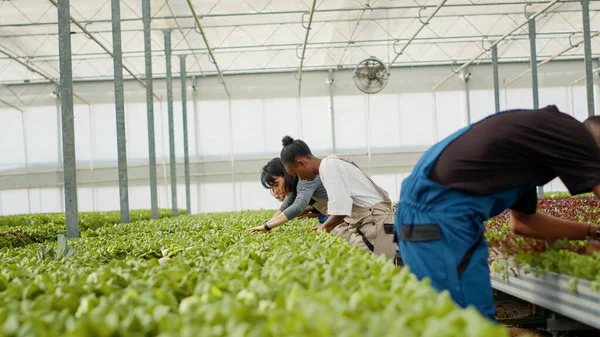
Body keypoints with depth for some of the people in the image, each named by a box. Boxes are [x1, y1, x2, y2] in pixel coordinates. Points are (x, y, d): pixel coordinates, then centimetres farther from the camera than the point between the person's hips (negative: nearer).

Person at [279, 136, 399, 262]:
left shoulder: (328, 166, -13)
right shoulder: (332, 164, 16)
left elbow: (341, 208, -21)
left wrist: (325, 226, -5)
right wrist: (329, 226, 13)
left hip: (376, 224, -9)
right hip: (367, 224, 9)